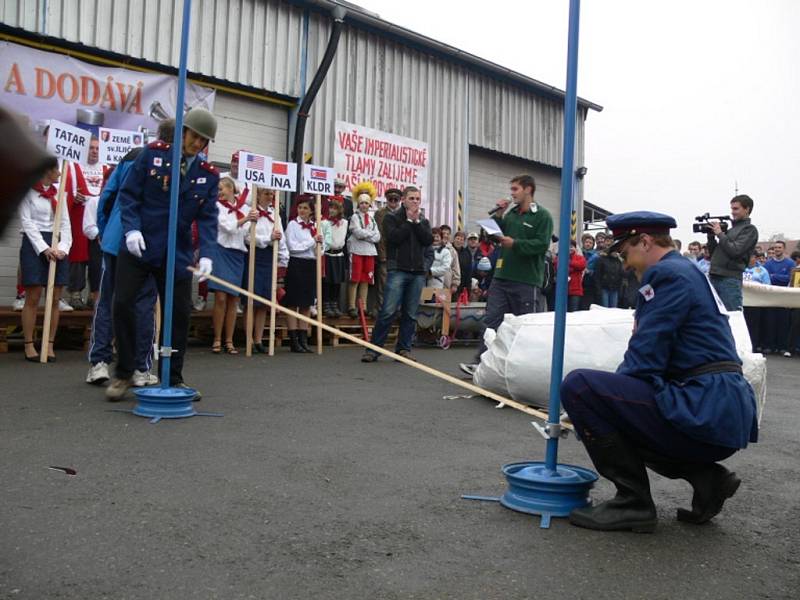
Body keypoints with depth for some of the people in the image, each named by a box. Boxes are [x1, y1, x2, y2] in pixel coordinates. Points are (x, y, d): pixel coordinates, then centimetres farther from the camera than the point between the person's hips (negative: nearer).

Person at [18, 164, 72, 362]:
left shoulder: (58, 193, 14)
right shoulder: (27, 191, 0)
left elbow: (65, 223, 9)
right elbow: (26, 222, -7)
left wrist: (63, 247, -7)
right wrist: (44, 248, -15)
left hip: (56, 246, 4)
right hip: (34, 245, -4)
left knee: (54, 299, 3)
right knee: (32, 299, -3)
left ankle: (50, 345, 9)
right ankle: (29, 345, 5)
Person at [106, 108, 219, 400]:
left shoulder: (209, 174, 2)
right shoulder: (153, 153, -3)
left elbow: (208, 218, -2)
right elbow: (128, 193, -3)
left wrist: (206, 255, -15)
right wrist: (131, 228, -18)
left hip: (177, 253, 2)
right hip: (139, 245, -2)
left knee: (180, 313, 4)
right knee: (123, 303, -5)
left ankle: (174, 379, 19)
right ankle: (123, 374, 11)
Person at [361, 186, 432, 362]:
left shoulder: (423, 221, 18)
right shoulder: (391, 218, 5)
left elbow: (428, 240, 0)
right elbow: (394, 238, -13)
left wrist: (417, 221, -4)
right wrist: (409, 221, -5)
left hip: (418, 272, 5)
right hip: (397, 270, -4)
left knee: (410, 314, 5)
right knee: (388, 311, -11)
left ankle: (403, 349, 13)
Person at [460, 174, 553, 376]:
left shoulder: (542, 216, -4)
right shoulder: (511, 214, 15)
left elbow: (542, 244, -15)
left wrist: (515, 243, -22)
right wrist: (497, 216, 4)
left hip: (527, 281, -6)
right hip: (502, 276, 6)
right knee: (492, 320, 1)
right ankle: (482, 362, 1)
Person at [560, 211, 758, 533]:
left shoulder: (667, 274, -9)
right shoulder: (689, 272, 22)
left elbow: (644, 359, -16)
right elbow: (655, 356, 21)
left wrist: (587, 405, -1)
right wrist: (600, 407, 16)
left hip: (705, 414, -11)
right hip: (726, 416, 11)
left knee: (578, 385, -17)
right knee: (618, 420, 29)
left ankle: (632, 502, -7)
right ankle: (706, 476, 13)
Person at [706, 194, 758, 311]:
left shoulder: (749, 229, -1)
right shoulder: (731, 228, 20)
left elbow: (735, 251, -14)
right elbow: (713, 252, 21)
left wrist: (720, 234, -6)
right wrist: (711, 235, 7)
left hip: (730, 279, -7)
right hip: (714, 277, 7)